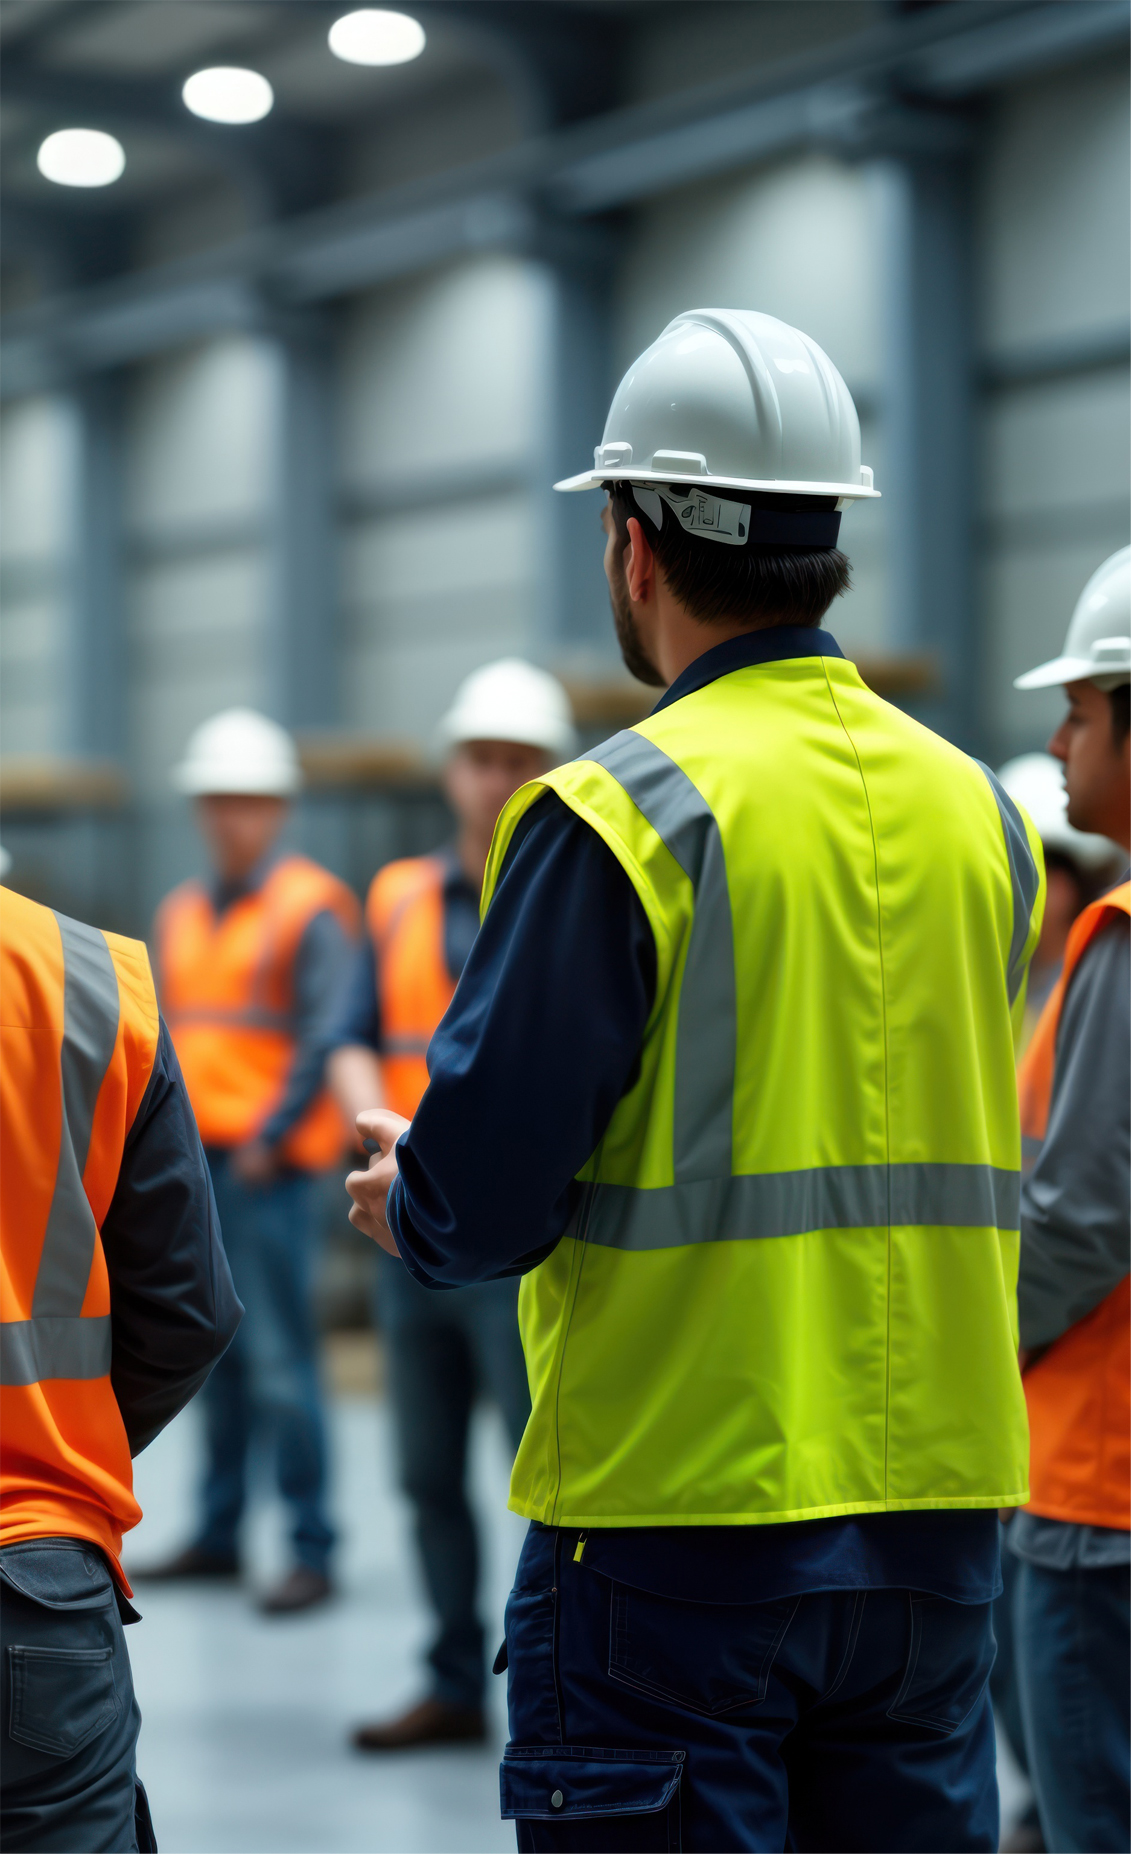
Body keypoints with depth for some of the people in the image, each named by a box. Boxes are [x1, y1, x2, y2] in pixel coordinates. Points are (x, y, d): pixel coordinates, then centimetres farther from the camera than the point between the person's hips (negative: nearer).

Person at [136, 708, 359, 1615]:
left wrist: (269, 1139, -14)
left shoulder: (309, 910, -4)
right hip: (196, 1165, 7)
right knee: (215, 1358, 10)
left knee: (280, 1361, -8)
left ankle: (312, 1554, -4)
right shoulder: (182, 913, 17)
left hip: (269, 1167, -7)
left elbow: (323, 1040, -10)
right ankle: (218, 1535, 17)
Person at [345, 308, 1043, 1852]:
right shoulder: (977, 812, 6)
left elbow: (474, 1207, -15)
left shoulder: (616, 820, -13)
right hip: (938, 1519, 6)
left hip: (680, 1525, -6)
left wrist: (403, 1200, 9)